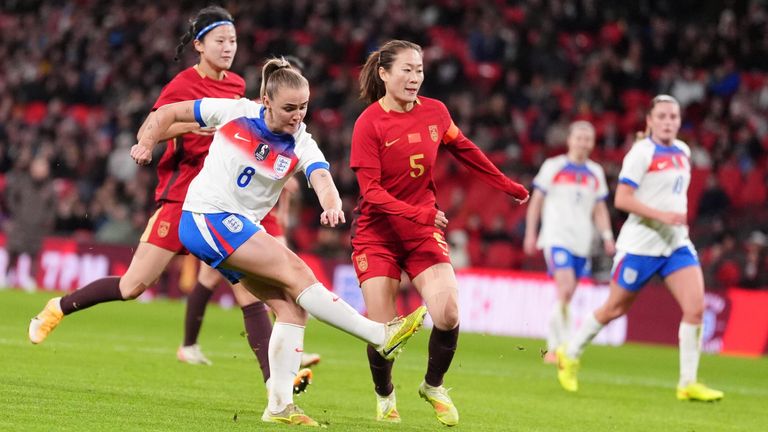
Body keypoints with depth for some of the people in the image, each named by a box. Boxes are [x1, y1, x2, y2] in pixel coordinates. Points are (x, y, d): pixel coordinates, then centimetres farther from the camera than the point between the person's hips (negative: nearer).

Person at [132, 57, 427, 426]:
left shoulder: (301, 145, -5)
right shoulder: (233, 113, -8)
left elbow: (322, 178, -27)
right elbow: (170, 112, 4)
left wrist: (333, 206, -48)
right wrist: (146, 144, -10)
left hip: (242, 230, 5)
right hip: (206, 216, -5)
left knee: (291, 305, -8)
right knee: (296, 272, -18)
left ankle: (279, 404, -5)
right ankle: (383, 336, -21)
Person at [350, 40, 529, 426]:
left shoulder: (435, 112, -1)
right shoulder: (369, 123, -14)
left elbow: (466, 152, 17)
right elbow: (371, 191, -19)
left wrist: (508, 186, 24)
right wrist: (418, 213, -31)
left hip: (424, 232, 3)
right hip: (377, 233, -3)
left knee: (448, 313, -17)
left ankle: (433, 386, 10)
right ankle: (384, 395, 23)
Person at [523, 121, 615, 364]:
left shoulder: (596, 173, 12)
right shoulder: (553, 167, 0)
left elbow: (600, 210, 18)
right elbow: (536, 202, 4)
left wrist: (607, 236, 5)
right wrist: (530, 233, -1)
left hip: (581, 242, 5)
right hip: (556, 237, -5)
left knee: (565, 298, 7)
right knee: (565, 290, -20)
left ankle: (553, 348, 16)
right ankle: (561, 345, -16)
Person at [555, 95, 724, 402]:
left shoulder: (682, 151, 10)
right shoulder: (641, 152, -12)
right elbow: (621, 199, -18)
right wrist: (660, 215, -25)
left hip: (676, 243, 6)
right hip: (641, 244, -6)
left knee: (695, 307, -11)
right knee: (615, 309, 7)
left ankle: (688, 383, -4)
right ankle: (569, 356, 29)